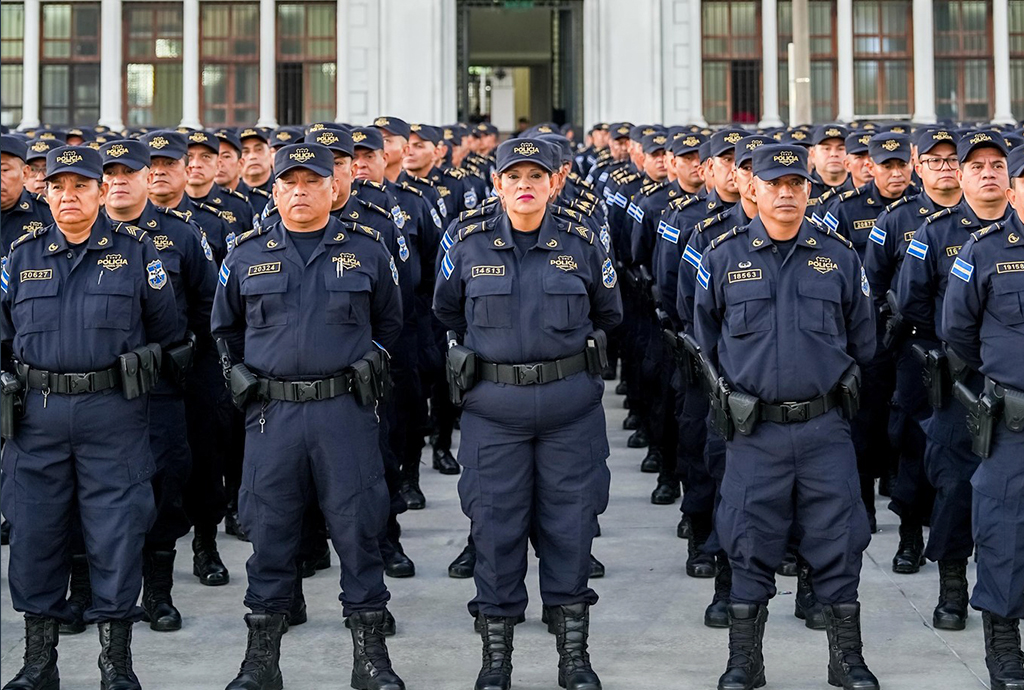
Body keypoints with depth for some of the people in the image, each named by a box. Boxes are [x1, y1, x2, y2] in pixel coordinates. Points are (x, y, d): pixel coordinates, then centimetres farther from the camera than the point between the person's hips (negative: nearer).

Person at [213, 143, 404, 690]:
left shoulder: (367, 250, 5)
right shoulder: (246, 255, 7)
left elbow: (389, 320, 18)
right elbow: (224, 327, 20)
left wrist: (370, 360, 9)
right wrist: (240, 375, 12)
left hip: (346, 411, -1)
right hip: (271, 413, 1)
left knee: (358, 527, 2)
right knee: (269, 531, 5)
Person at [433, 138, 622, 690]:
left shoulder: (583, 247, 1)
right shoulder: (469, 249, 0)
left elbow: (607, 314, 17)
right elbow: (447, 310, 18)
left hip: (571, 406, 0)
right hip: (493, 408, 0)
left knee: (571, 526, 5)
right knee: (495, 529, 3)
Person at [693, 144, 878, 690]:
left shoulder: (839, 255, 4)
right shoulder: (723, 257, 2)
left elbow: (861, 337, 16)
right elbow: (706, 336, 15)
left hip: (825, 427, 1)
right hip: (753, 430, -1)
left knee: (838, 545, 4)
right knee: (750, 548, 5)